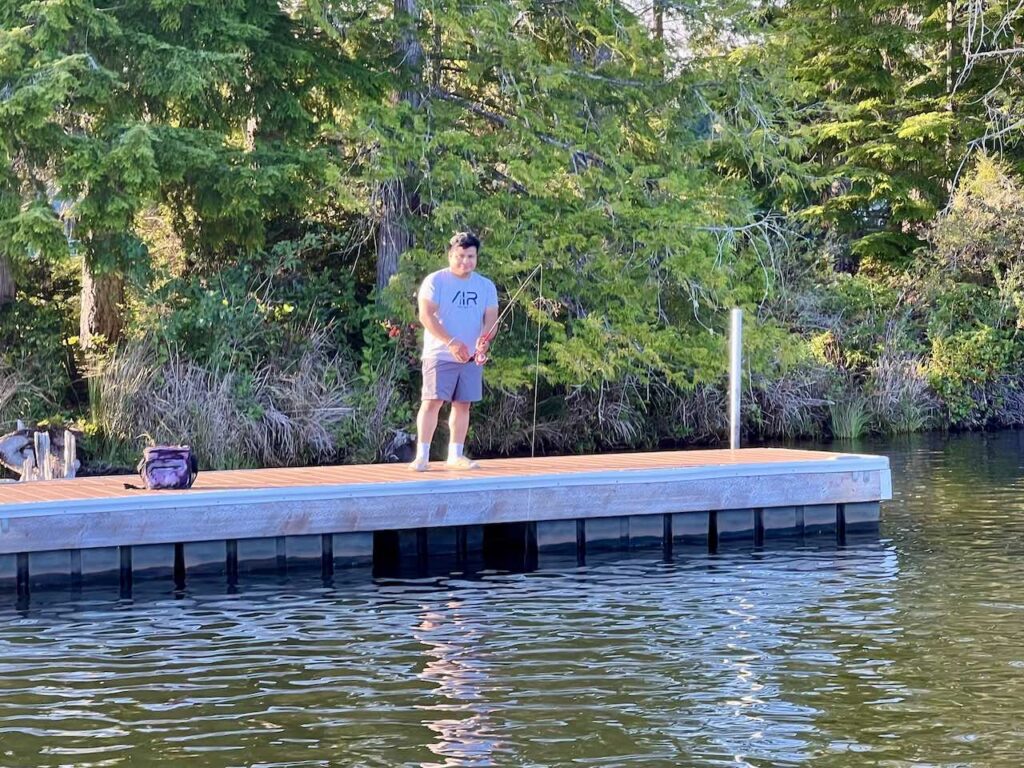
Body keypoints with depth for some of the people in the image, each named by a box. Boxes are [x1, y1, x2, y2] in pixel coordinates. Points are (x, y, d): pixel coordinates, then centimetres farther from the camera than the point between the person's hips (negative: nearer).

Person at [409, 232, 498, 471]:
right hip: (439, 354, -4)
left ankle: (455, 455, 14)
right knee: (432, 401, -11)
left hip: (471, 358, 4)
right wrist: (451, 342, -26)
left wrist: (483, 342, -22)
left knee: (462, 404, 6)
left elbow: (490, 319, 0)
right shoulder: (435, 281, -4)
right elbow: (426, 315, -15)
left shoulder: (486, 286, 8)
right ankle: (422, 455, -10)